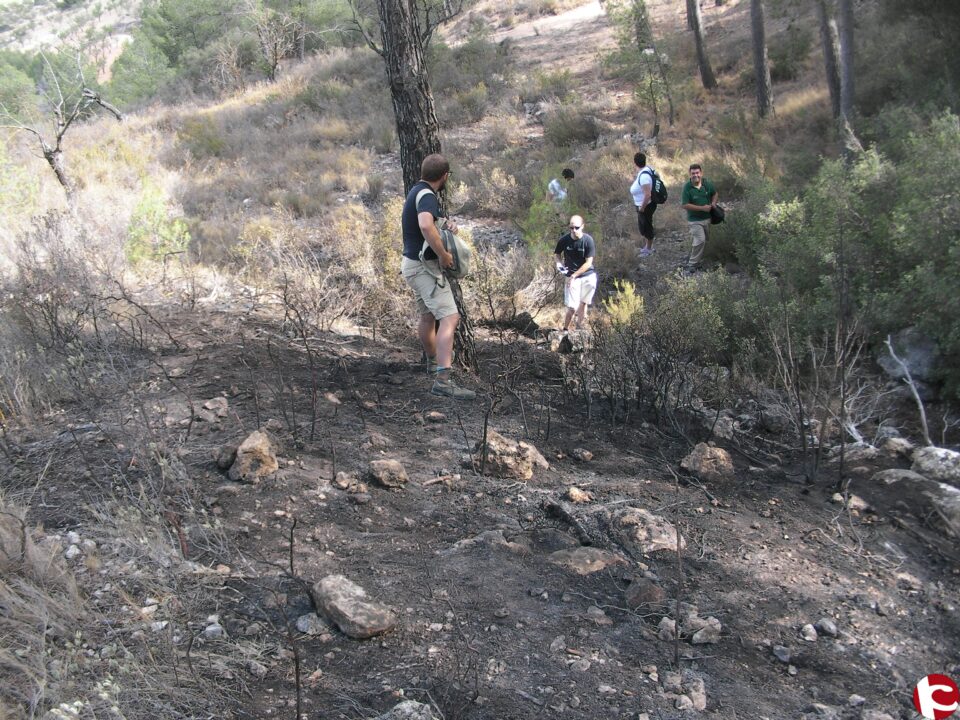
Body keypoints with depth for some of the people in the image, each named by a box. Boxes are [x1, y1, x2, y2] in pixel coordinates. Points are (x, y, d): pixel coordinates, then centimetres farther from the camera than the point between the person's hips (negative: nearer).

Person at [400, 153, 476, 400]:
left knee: (427, 315, 26)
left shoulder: (417, 191, 13)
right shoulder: (427, 196, -19)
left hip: (413, 263, 11)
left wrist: (448, 225, 6)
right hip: (423, 266, -11)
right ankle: (443, 380, -27)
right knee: (449, 317, -17)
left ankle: (433, 360, 46)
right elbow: (425, 225, -39)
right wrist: (443, 254, -29)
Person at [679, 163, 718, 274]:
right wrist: (702, 208, -22)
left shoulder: (707, 184, -4)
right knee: (700, 240, -19)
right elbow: (684, 205, -21)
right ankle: (692, 265, -10)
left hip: (707, 218, 6)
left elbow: (714, 193, 16)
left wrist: (713, 203, -3)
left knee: (705, 240, 16)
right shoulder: (687, 187, -18)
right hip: (695, 220, -6)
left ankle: (692, 259, 34)